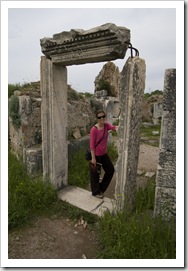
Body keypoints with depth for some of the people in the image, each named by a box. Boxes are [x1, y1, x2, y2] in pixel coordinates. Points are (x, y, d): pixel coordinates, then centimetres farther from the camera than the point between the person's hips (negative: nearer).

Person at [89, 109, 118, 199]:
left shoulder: (106, 125, -3)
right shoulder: (94, 130, -21)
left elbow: (113, 127, -23)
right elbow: (92, 145, -19)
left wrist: (117, 128, -47)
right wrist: (93, 158, -19)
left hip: (104, 154, 7)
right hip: (96, 155, -7)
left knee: (111, 170, 17)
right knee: (95, 173, 9)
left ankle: (101, 188, 36)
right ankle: (95, 192, 33)